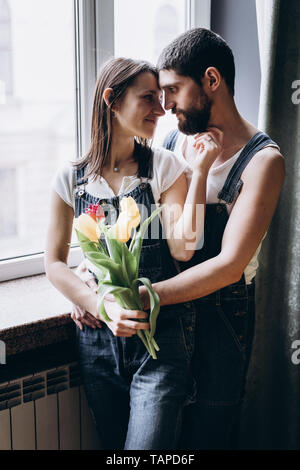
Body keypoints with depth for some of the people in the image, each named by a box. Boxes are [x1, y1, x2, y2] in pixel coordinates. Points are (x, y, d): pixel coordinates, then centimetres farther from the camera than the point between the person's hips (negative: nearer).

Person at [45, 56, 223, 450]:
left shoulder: (165, 167, 0)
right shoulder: (71, 179, 3)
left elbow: (183, 248, -11)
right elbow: (55, 262, 3)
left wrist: (200, 170, -15)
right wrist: (102, 307, -13)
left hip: (162, 333, -2)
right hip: (98, 338, 2)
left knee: (147, 445, -9)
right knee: (113, 442, 15)